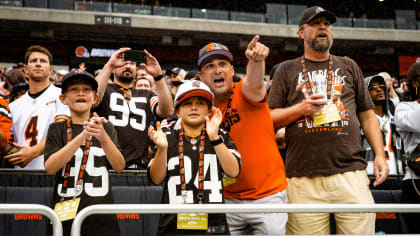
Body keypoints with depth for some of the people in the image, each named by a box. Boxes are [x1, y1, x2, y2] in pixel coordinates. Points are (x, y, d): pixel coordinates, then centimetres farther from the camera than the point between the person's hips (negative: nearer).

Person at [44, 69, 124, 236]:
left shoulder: (106, 127, 9)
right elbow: (50, 167, -9)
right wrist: (82, 136, -19)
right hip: (65, 215, 0)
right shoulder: (57, 129, 7)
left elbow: (119, 166, -3)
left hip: (101, 213, 1)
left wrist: (103, 136, -20)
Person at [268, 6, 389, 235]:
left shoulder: (348, 66, 20)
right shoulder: (286, 70, 14)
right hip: (304, 179, -1)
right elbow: (269, 119, 9)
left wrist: (380, 155, 6)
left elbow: (367, 114, 17)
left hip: (351, 174, 1)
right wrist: (299, 109, -8)